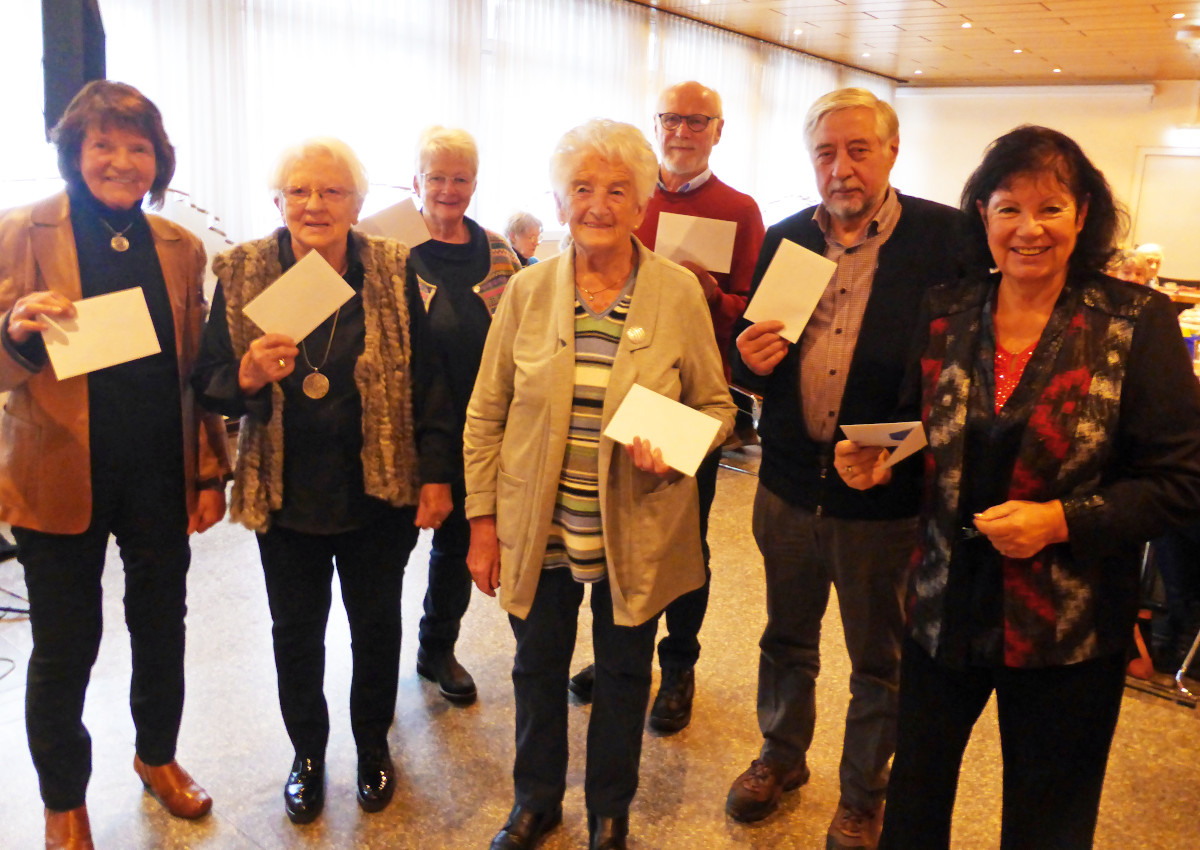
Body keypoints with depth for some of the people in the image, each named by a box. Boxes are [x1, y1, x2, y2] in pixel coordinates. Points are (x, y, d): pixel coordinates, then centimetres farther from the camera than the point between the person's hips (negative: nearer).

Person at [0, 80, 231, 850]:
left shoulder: (181, 249, 4)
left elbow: (199, 372, 8)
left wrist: (211, 473, 5)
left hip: (161, 478, 3)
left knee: (162, 627, 16)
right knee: (65, 649, 9)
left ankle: (158, 756, 41)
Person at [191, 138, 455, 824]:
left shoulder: (392, 271, -6)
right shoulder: (242, 274, -5)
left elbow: (424, 379, -2)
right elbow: (209, 384, -1)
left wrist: (436, 475, -4)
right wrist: (249, 375, -24)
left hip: (379, 495, 0)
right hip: (284, 495, 1)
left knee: (377, 625, 16)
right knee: (296, 629, 17)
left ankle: (374, 743, 42)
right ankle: (307, 750, 42)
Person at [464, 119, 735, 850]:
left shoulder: (679, 292, -7)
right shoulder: (527, 289, -4)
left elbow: (715, 405, 1)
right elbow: (486, 415, 1)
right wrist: (483, 521, -1)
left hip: (637, 535, -1)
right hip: (537, 530, 1)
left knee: (624, 673, 17)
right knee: (539, 667, 19)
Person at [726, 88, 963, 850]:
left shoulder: (949, 240, -11)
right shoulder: (785, 239, 3)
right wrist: (751, 358, -14)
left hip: (885, 501, -3)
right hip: (790, 488, 4)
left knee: (879, 662, 16)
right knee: (787, 638, 22)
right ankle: (782, 757, 47)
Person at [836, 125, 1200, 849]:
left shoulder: (1137, 323, -9)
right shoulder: (946, 315, 0)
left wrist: (1063, 520, -22)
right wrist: (882, 464, -9)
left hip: (1068, 631, -2)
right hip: (945, 611, 3)